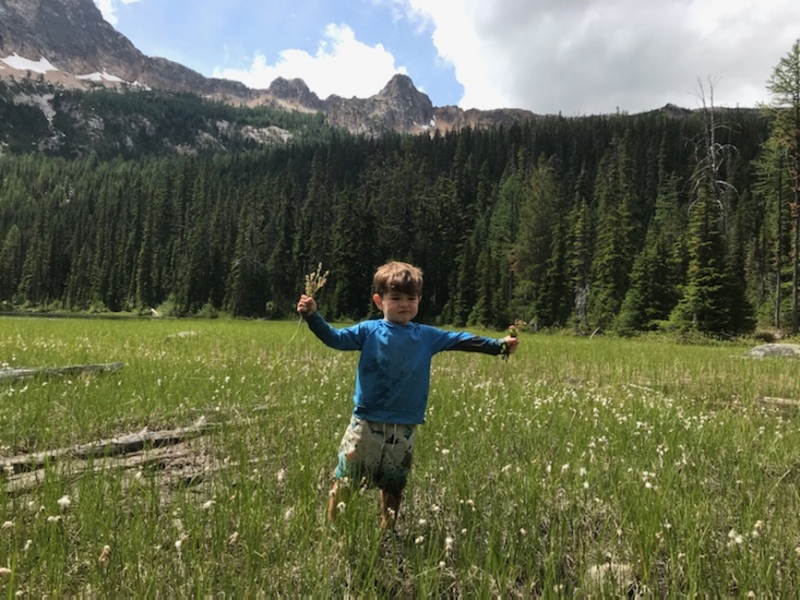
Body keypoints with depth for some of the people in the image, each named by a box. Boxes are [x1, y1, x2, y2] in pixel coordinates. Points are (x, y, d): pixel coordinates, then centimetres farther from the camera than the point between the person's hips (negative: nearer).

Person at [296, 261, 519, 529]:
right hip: (366, 423, -2)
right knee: (345, 482, 4)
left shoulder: (427, 336, 3)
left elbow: (462, 341, 2)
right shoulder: (369, 331, -3)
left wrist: (499, 345, -5)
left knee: (393, 487, 19)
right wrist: (312, 316, -25)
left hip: (404, 428, 3)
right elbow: (334, 338, -10)